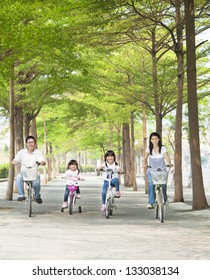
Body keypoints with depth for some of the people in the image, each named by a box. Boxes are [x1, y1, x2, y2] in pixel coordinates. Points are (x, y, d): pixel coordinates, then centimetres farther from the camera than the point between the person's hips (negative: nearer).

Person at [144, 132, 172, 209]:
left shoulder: (163, 148, -5)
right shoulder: (149, 148, 1)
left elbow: (167, 157, -17)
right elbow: (145, 158, 3)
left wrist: (169, 164, -35)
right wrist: (145, 164, -15)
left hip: (161, 170, 0)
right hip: (151, 170, 0)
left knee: (163, 184, -16)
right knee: (151, 184, -23)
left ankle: (165, 199, 13)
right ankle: (151, 202, -22)